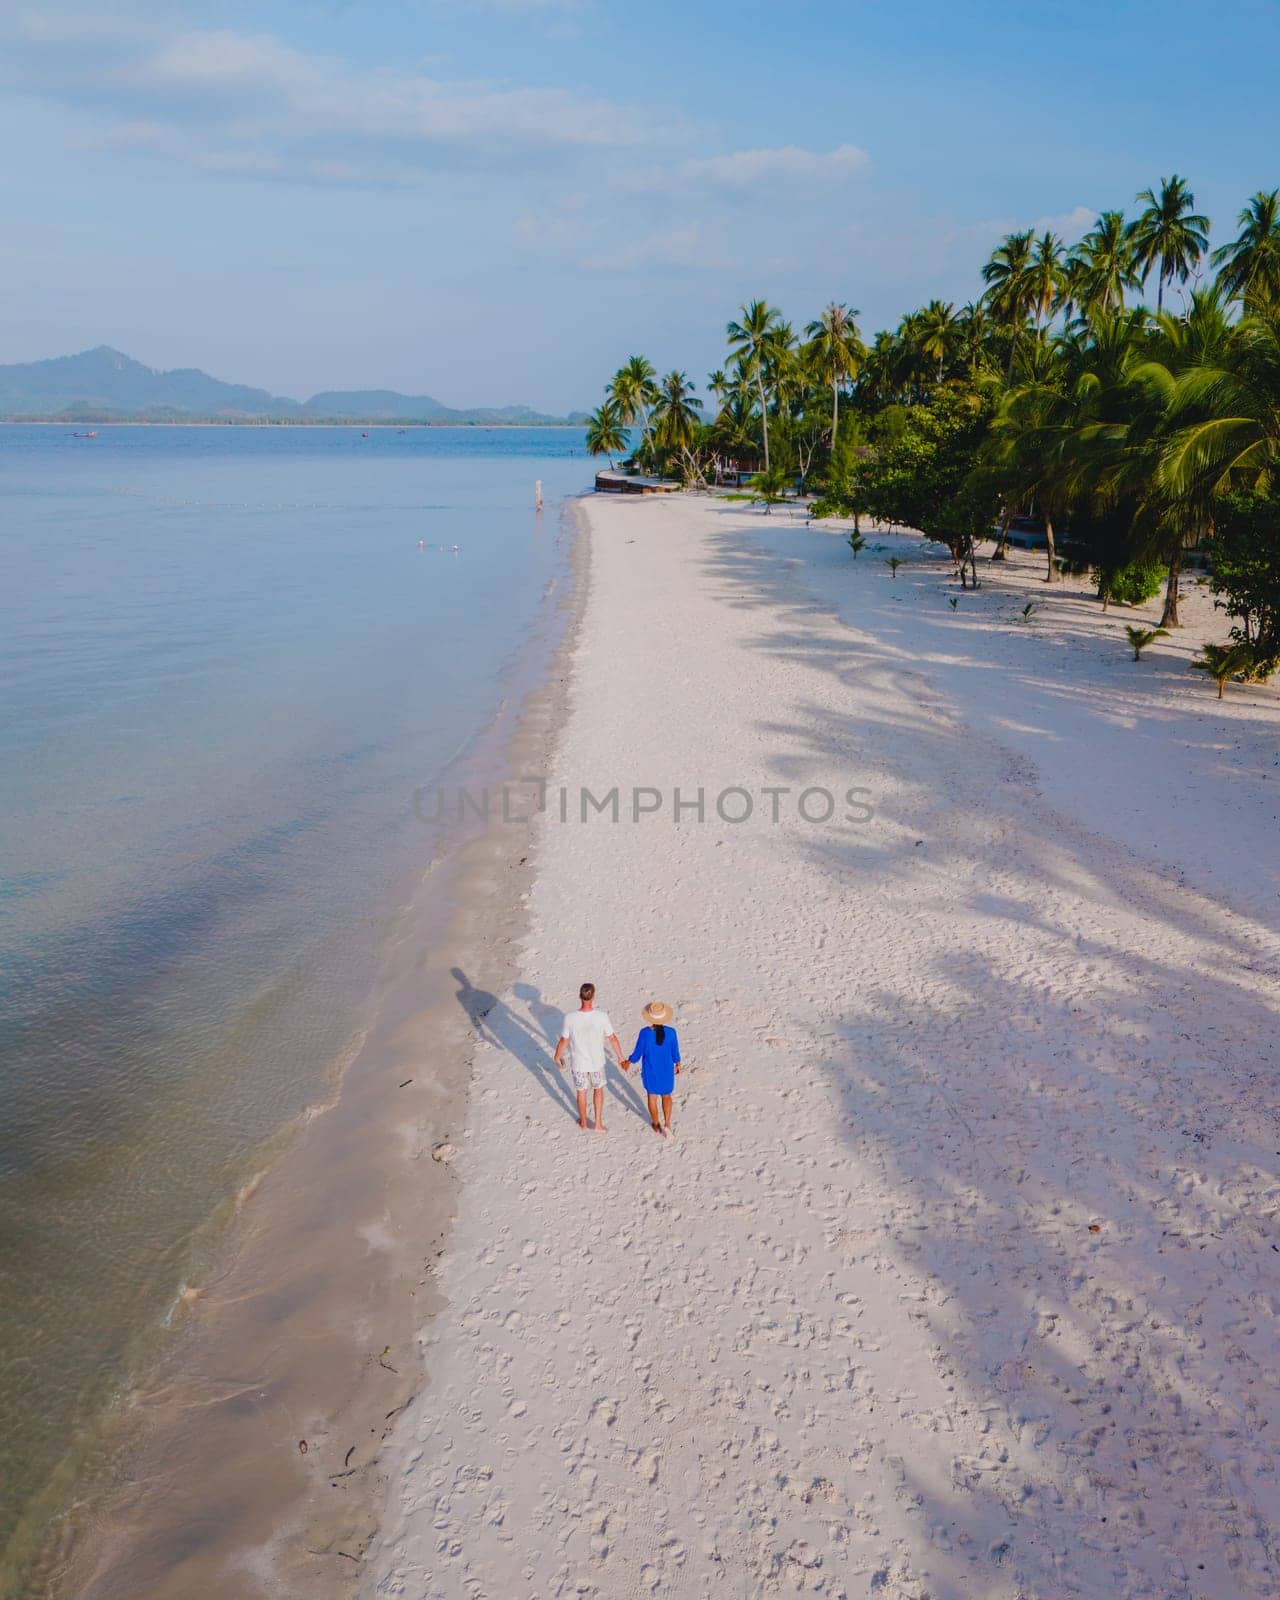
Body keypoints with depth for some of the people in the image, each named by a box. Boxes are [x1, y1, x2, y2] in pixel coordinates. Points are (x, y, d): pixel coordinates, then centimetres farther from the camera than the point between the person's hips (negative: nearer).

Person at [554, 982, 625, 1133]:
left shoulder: (570, 1018, -24)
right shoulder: (602, 1017, -23)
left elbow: (563, 1041, -12)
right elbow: (612, 1039, -11)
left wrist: (558, 1057, 8)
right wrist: (620, 1057, 6)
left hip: (578, 1063, 0)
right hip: (597, 1062, 0)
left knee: (581, 1092, 22)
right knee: (598, 1090, 25)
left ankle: (583, 1122, 42)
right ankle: (598, 1123, 32)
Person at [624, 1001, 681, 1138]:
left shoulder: (645, 1033, -24)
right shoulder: (671, 1032, -21)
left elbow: (637, 1053, -12)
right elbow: (675, 1053, -6)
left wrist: (629, 1062, 8)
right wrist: (677, 1064, 14)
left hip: (650, 1071, -1)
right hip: (666, 1070, 1)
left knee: (652, 1096, 22)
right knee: (666, 1096, 23)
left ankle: (657, 1125, 37)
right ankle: (667, 1125, 10)